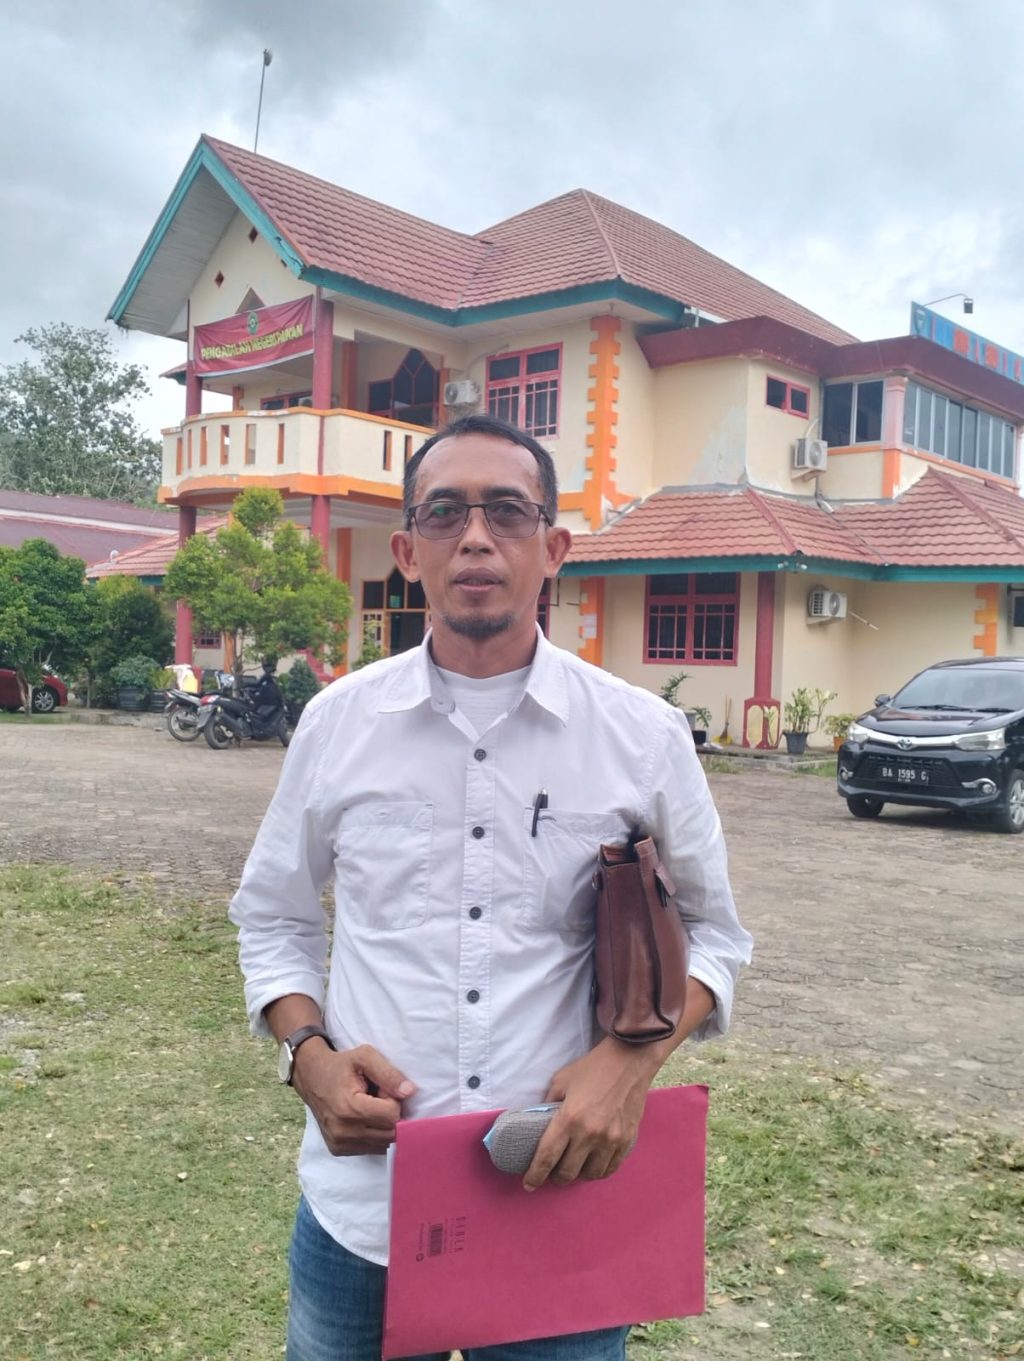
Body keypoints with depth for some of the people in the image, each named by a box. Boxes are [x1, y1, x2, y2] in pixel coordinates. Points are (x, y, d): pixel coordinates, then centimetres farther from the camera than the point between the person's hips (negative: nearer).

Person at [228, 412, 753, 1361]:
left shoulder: (643, 735, -5)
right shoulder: (338, 721, -1)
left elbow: (712, 932, 5)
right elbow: (273, 917, 11)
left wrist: (634, 1060, -12)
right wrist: (308, 1053, -7)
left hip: (564, 1209, -1)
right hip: (360, 1208, 2)